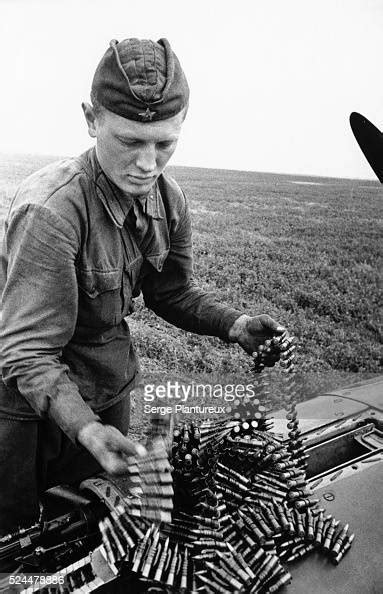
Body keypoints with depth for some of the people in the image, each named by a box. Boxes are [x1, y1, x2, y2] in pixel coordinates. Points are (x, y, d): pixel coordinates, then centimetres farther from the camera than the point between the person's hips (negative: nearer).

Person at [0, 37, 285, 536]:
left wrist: (233, 324, -13)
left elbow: (171, 292, 3)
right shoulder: (51, 209, -31)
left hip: (110, 388, 6)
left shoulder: (169, 201, -9)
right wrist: (86, 428, -43)